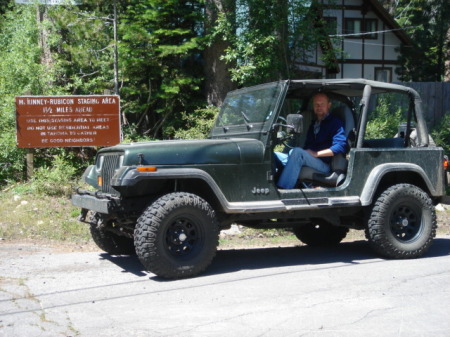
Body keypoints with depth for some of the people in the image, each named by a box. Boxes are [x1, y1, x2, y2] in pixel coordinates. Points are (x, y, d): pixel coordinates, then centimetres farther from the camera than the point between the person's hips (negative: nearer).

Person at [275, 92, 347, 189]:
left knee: (297, 152, -35)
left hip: (324, 166, -7)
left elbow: (341, 146, -9)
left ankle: (283, 190, -43)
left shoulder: (335, 122, 6)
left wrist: (315, 154, -12)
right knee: (274, 156, -12)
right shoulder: (313, 124, 30)